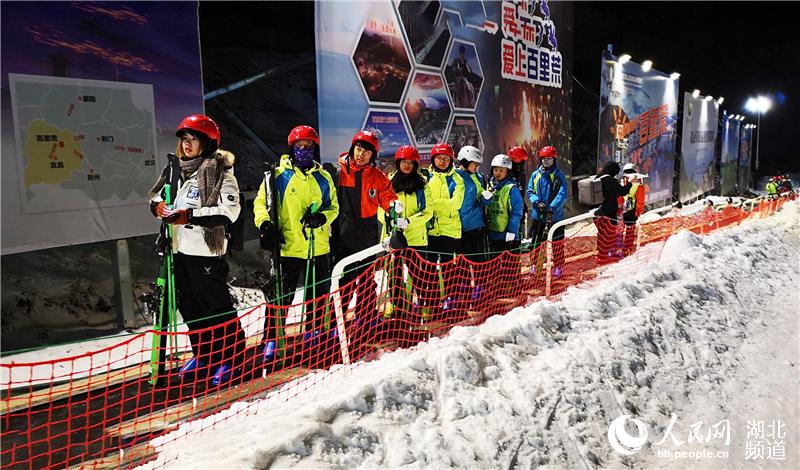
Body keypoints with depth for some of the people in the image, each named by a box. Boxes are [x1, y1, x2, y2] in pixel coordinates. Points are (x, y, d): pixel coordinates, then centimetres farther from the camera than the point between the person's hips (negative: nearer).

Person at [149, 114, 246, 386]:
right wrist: (158, 206, -3)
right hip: (179, 249, 7)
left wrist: (189, 216, -21)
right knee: (189, 307, 14)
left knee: (217, 306, -2)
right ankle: (203, 355, 28)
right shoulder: (175, 168, 12)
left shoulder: (219, 170, -9)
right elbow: (156, 194, 22)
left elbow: (229, 211, -18)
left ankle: (232, 356, 14)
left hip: (207, 251, -7)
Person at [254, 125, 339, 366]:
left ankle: (313, 333, 31)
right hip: (288, 246, -4)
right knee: (281, 295, -5)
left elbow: (333, 206, 13)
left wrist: (321, 217, -8)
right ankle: (272, 340, 6)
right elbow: (261, 203, 2)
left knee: (317, 294, 14)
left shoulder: (323, 177, 10)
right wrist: (266, 225, -15)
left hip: (318, 247, 4)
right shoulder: (278, 175, 0)